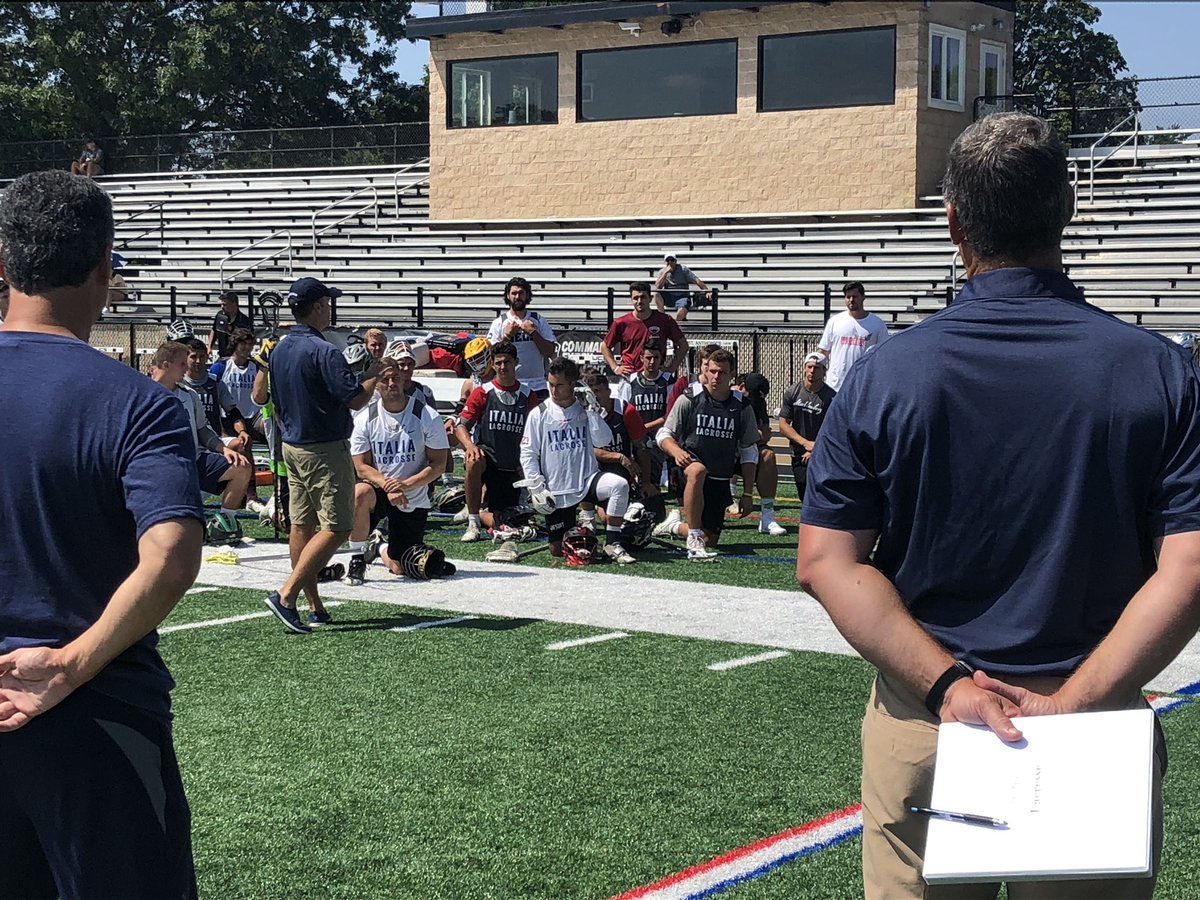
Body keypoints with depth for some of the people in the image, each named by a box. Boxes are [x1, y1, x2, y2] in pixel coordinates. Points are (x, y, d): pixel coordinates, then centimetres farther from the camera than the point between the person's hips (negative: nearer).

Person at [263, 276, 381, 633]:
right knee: (336, 527, -6)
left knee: (302, 525, 10)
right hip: (325, 450, -9)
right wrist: (375, 373, -4)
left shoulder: (278, 351, 9)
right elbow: (356, 400, -21)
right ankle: (286, 595, -16)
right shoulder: (323, 351, -18)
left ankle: (314, 607, 16)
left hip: (291, 447, 9)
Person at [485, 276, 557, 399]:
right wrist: (507, 335, -10)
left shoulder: (539, 321, 8)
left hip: (537, 386, 1)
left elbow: (550, 352, 0)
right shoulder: (499, 323, 5)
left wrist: (533, 333, -8)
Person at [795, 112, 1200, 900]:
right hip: (1096, 739, 0)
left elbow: (825, 561, -8)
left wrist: (947, 684, -13)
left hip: (919, 728, 1)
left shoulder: (884, 374, -4)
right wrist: (1068, 706, -16)